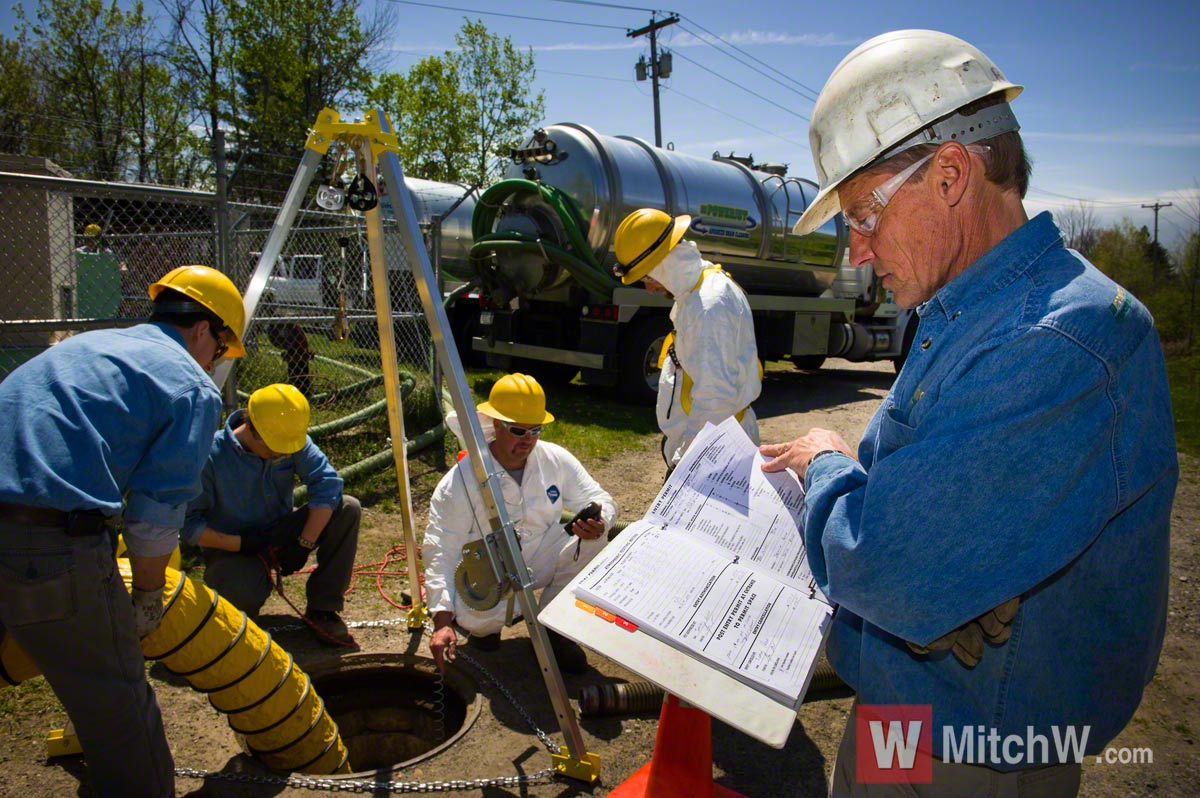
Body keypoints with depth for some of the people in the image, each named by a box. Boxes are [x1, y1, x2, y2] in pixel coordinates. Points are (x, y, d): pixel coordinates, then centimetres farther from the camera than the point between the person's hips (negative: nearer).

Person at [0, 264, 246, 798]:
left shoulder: (83, 344, 22)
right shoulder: (192, 388, 1)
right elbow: (156, 518, -2)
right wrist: (149, 597, 14)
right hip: (53, 548, -7)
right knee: (119, 711, 9)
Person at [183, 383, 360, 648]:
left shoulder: (293, 441, -14)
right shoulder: (212, 455, -21)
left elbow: (326, 482, -22)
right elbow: (189, 524, -18)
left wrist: (305, 543, -28)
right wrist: (243, 544, -27)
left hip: (281, 534, 4)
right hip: (231, 547, -4)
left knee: (348, 509, -18)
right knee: (245, 591, -38)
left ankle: (322, 609, -10)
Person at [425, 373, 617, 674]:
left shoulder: (556, 460, -11)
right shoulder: (460, 481, -22)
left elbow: (600, 500, -4)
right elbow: (440, 551, -22)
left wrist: (598, 522, -31)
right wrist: (443, 619, -33)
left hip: (542, 559, 4)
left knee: (592, 540, -23)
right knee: (474, 614, -36)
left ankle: (554, 628, -1)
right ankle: (486, 624, 7)